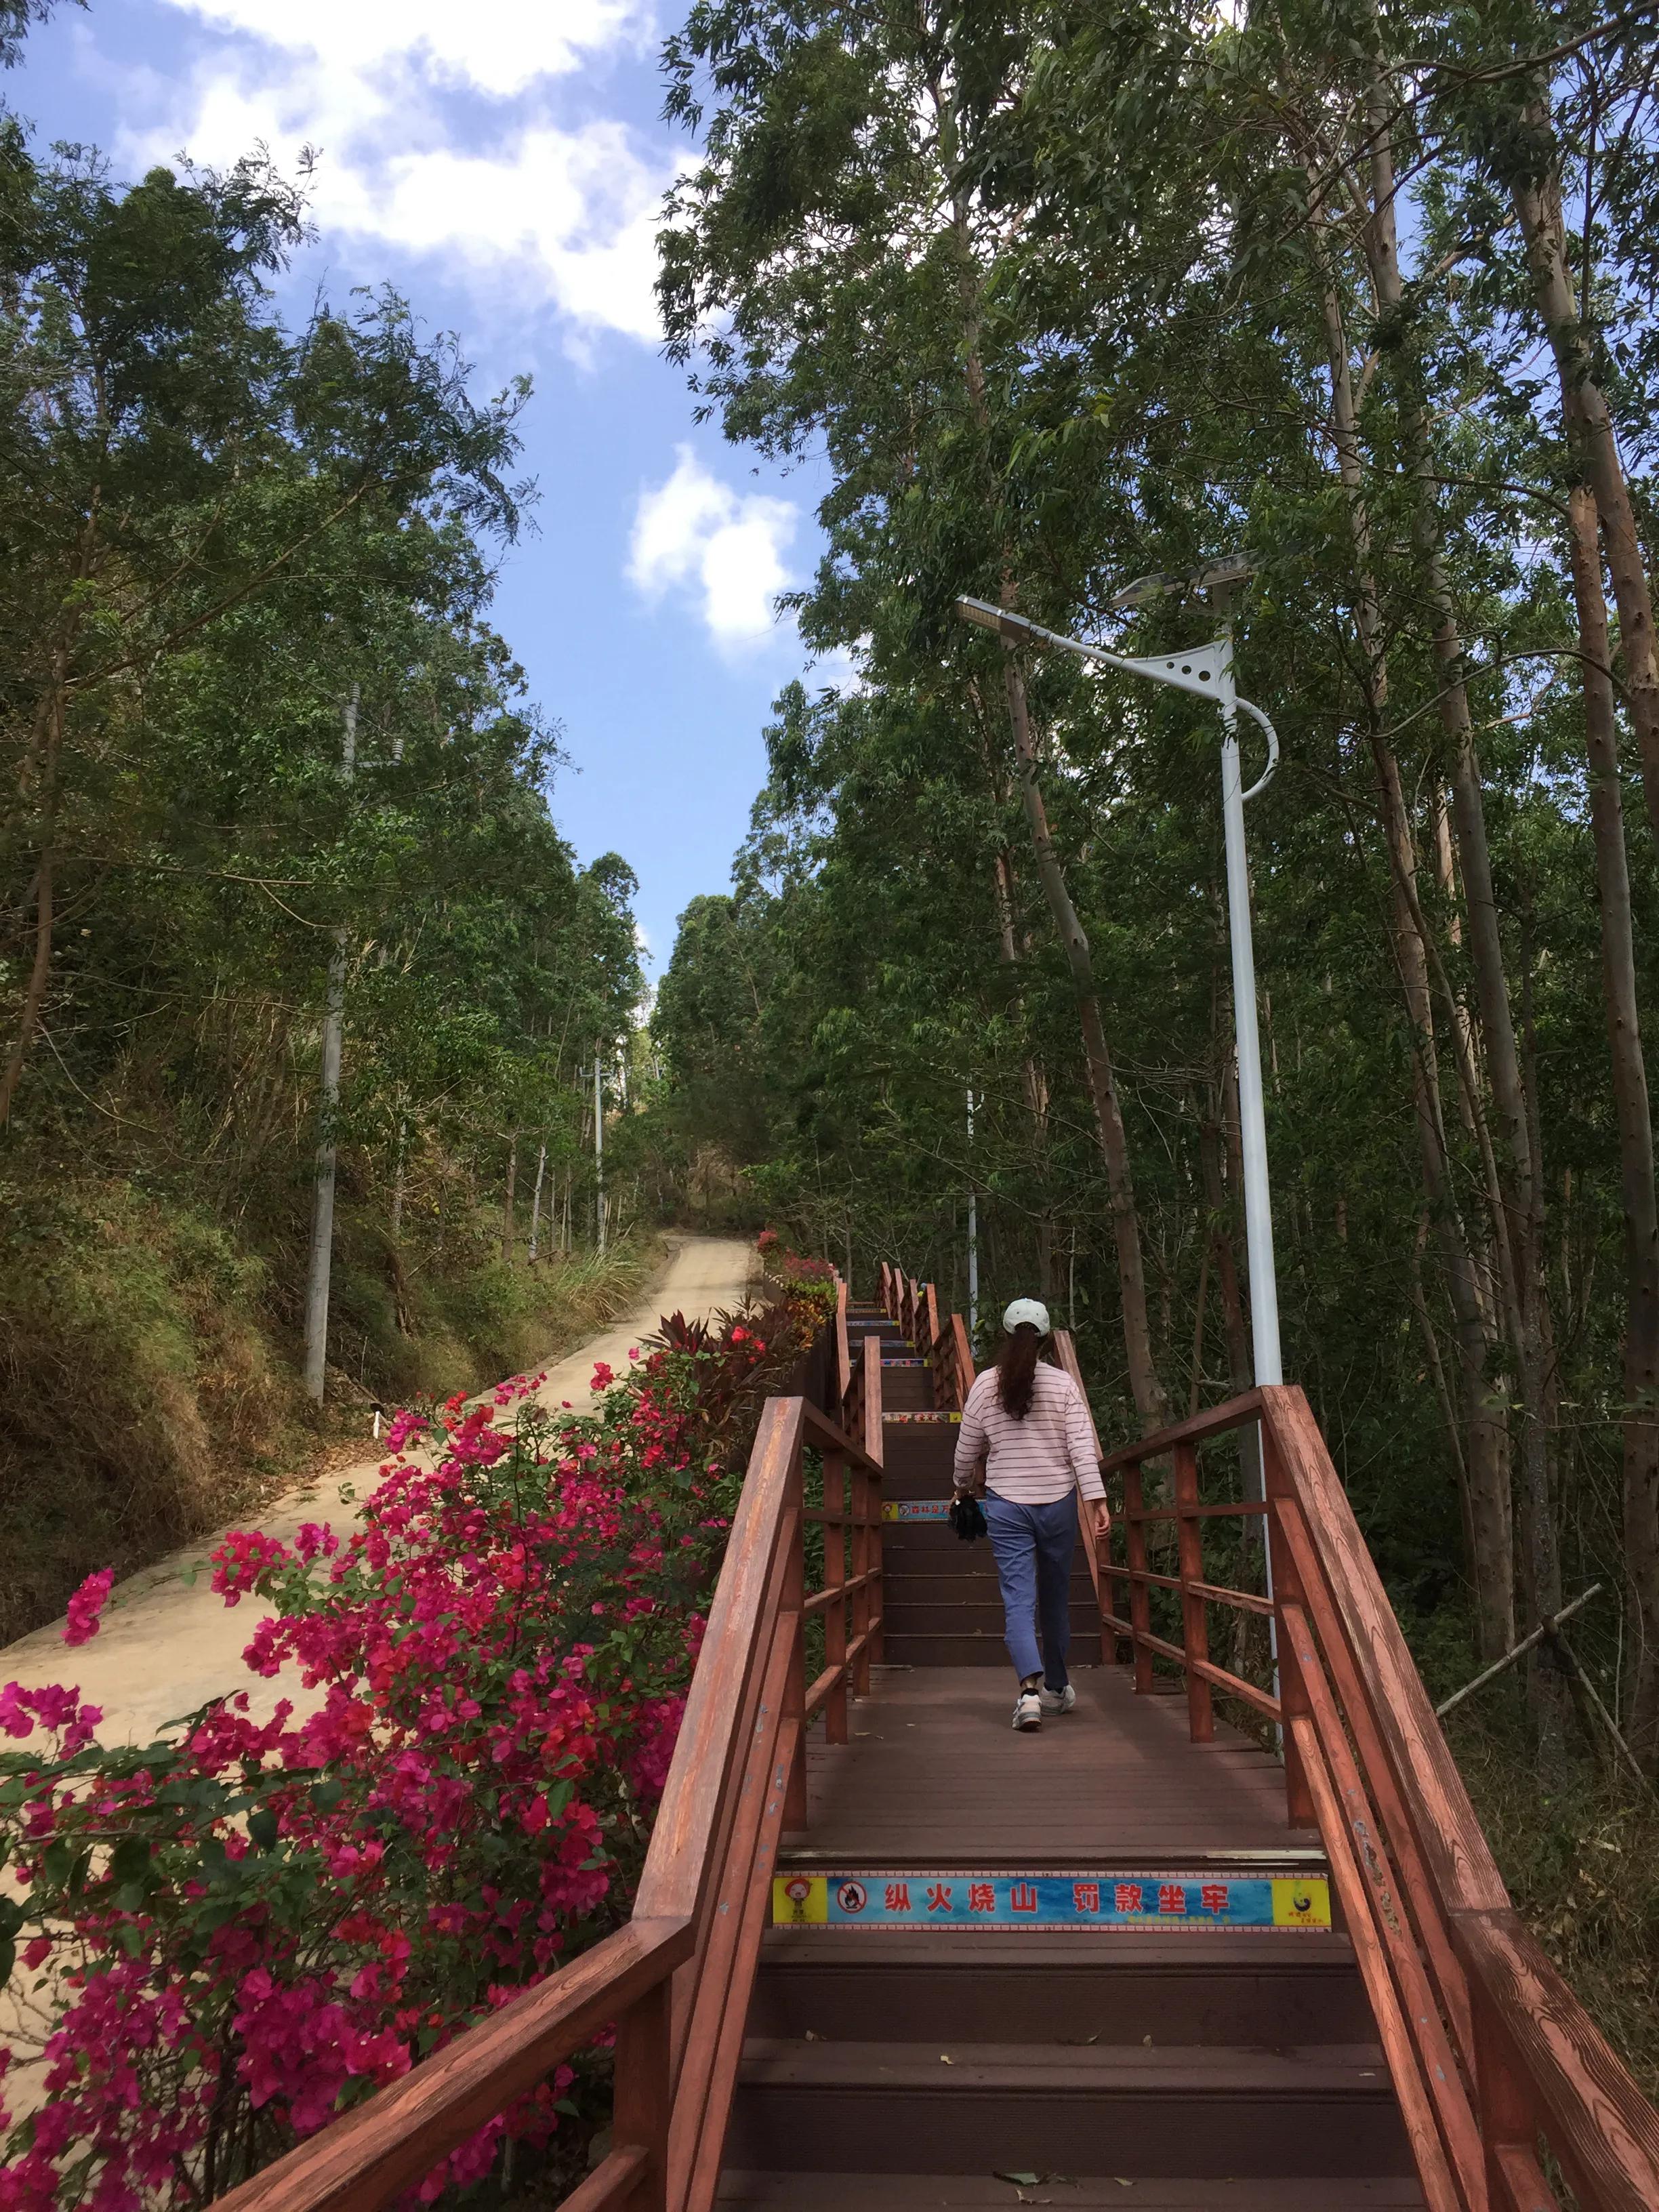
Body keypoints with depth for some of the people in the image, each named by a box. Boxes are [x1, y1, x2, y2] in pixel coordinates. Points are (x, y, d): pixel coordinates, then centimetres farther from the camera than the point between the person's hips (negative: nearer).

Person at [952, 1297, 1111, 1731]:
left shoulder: (985, 1384, -1)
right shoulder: (1062, 1383, -3)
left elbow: (967, 1452, 6)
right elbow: (1081, 1445, -10)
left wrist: (964, 1483, 25)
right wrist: (1097, 1499, -11)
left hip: (1007, 1507, -1)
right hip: (1058, 1502, 1)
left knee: (1018, 1600, -3)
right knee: (1055, 1597, 16)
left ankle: (1030, 1688, -22)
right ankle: (1056, 1687, 31)